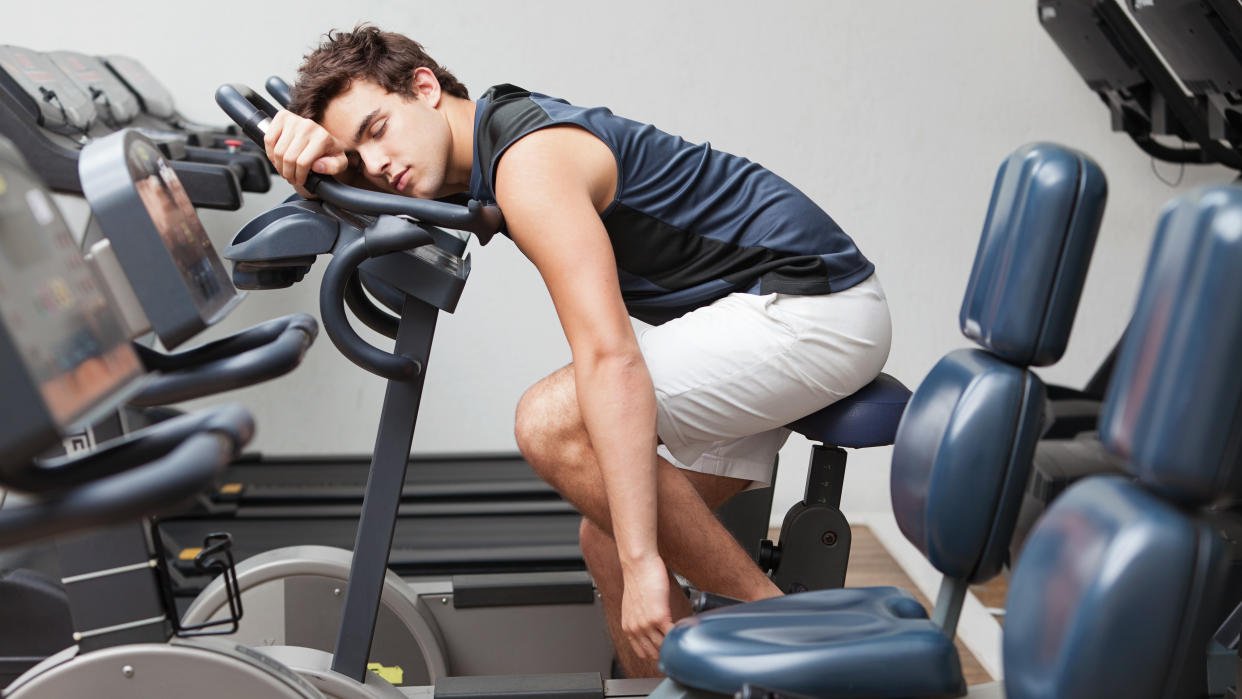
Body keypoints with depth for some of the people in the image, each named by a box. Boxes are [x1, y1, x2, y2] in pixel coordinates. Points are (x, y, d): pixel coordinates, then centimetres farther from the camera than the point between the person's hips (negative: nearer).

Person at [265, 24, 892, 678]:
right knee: (608, 536, 8)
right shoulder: (495, 126, 8)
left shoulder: (531, 164, -21)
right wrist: (320, 157, -8)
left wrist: (643, 560, -31)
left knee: (552, 422, -23)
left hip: (814, 309, -10)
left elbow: (610, 359, -30)